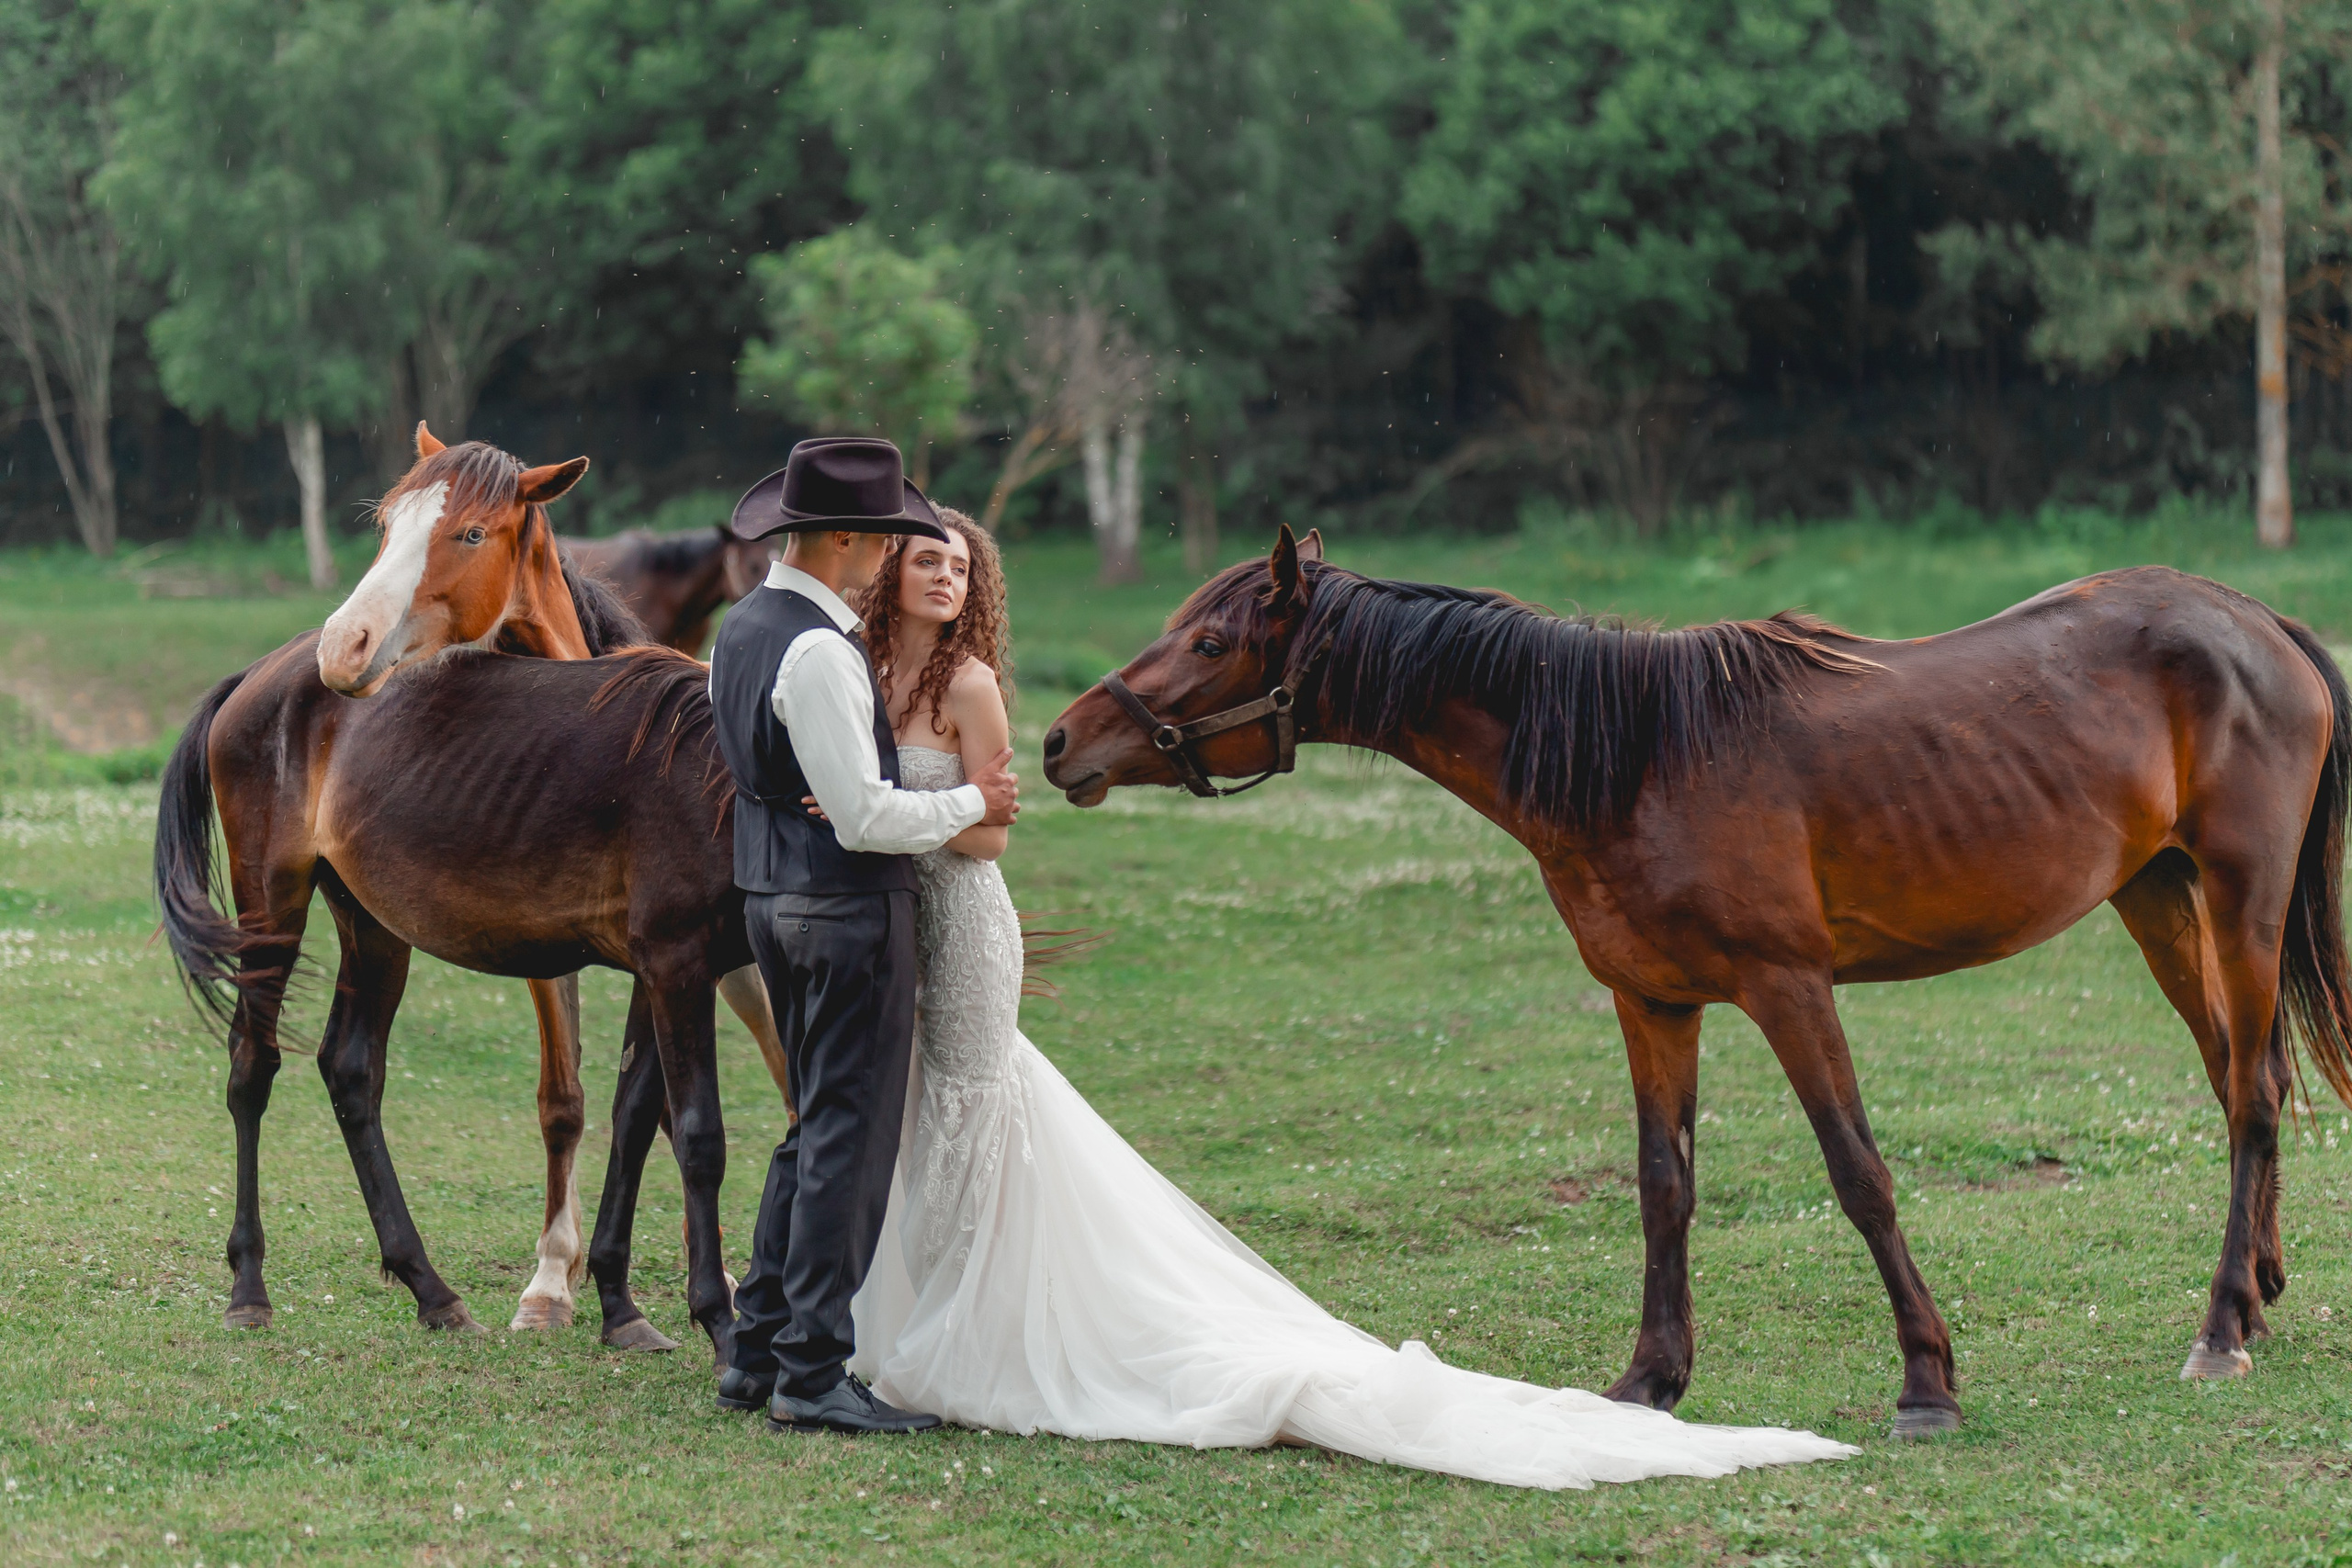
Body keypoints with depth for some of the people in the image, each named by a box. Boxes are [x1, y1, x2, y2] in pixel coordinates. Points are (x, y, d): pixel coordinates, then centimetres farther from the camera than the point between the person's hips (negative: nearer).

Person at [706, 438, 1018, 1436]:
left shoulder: (744, 630, 11)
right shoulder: (818, 652, -21)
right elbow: (866, 817, -22)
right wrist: (973, 803, -9)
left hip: (776, 898, 10)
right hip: (848, 908, -10)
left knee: (817, 1128, 17)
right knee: (850, 1136, -4)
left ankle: (756, 1353, 20)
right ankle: (811, 1375, -1)